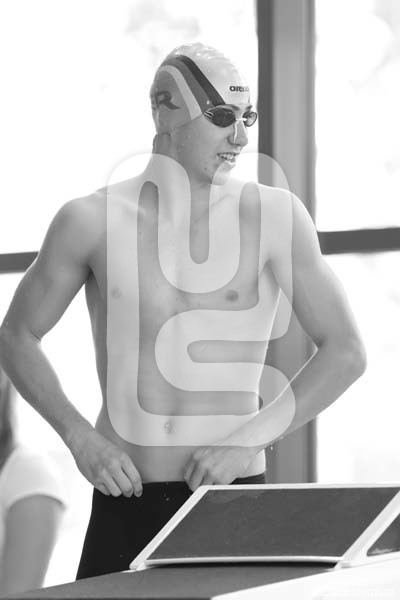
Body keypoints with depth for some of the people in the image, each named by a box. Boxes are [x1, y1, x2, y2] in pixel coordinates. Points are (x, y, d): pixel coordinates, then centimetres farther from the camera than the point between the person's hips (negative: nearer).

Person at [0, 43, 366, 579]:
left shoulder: (274, 216, -1)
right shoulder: (91, 221, 1)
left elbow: (346, 353, 0)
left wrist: (249, 439, -9)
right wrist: (79, 436, -3)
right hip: (124, 501, 1)